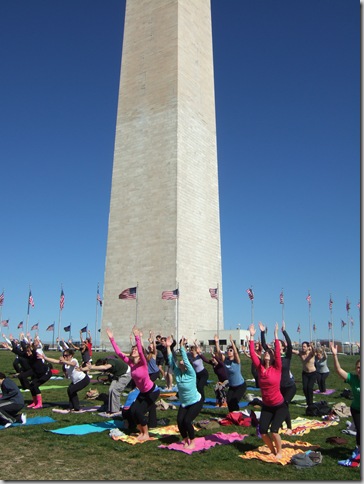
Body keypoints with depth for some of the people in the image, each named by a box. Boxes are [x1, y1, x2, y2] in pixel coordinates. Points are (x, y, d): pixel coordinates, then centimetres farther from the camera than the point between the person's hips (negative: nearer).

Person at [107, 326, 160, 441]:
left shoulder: (143, 363, -22)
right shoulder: (130, 363, -6)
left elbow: (141, 351, -41)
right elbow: (118, 352, -9)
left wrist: (137, 337, -52)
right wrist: (111, 338, -14)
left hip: (153, 391, -7)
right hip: (142, 392, 7)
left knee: (138, 411, -12)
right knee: (131, 412, -1)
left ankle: (146, 434, 8)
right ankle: (141, 431, 21)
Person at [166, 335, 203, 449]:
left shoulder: (191, 373, -18)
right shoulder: (177, 372, -6)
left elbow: (186, 359, -30)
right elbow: (171, 361, -13)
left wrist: (182, 347, -34)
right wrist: (168, 347, -20)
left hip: (196, 402, -5)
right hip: (183, 402, 5)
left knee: (187, 421, -17)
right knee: (179, 420, -9)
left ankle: (192, 442, 6)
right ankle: (185, 440, 15)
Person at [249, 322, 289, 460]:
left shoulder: (277, 369, -12)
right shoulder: (260, 368, -4)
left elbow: (278, 352, -23)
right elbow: (252, 353, -9)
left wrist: (276, 334, -27)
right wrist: (252, 336, -11)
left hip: (280, 406, -4)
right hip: (266, 406, 4)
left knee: (274, 430, -14)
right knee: (262, 431, -4)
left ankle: (280, 452, 14)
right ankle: (273, 450, 24)